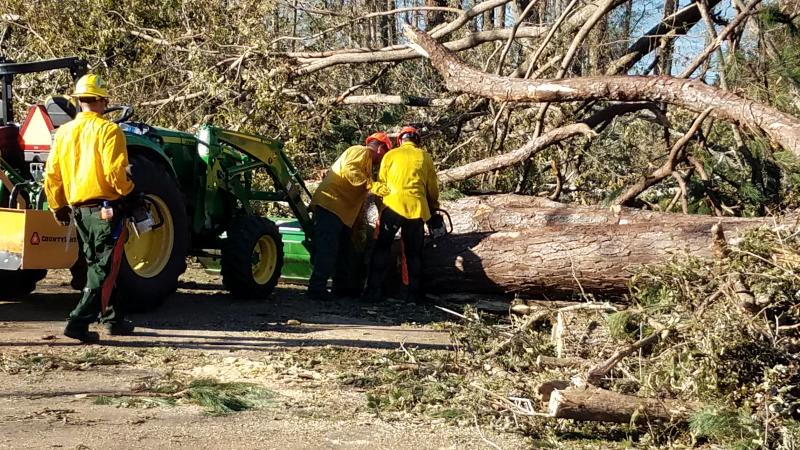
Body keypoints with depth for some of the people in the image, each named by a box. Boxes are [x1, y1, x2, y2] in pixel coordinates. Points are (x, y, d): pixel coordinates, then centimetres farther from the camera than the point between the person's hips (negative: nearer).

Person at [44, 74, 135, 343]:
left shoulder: (64, 132, 7)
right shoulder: (108, 130, -12)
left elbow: (51, 174, 7)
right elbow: (115, 172, -20)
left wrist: (58, 207, 15)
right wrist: (127, 190, -2)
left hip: (78, 209, 7)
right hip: (106, 207, -7)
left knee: (97, 265, 18)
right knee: (105, 268, -3)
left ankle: (112, 318, 26)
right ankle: (79, 322, -13)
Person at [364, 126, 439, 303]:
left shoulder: (391, 155, 10)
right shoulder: (425, 157, 13)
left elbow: (381, 183, 10)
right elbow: (432, 188, 16)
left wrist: (382, 207, 23)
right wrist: (433, 206, 34)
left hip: (393, 205, -1)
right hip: (416, 207, 1)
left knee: (382, 248, 6)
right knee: (414, 252, 12)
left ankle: (374, 291, -1)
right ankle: (415, 293, 11)